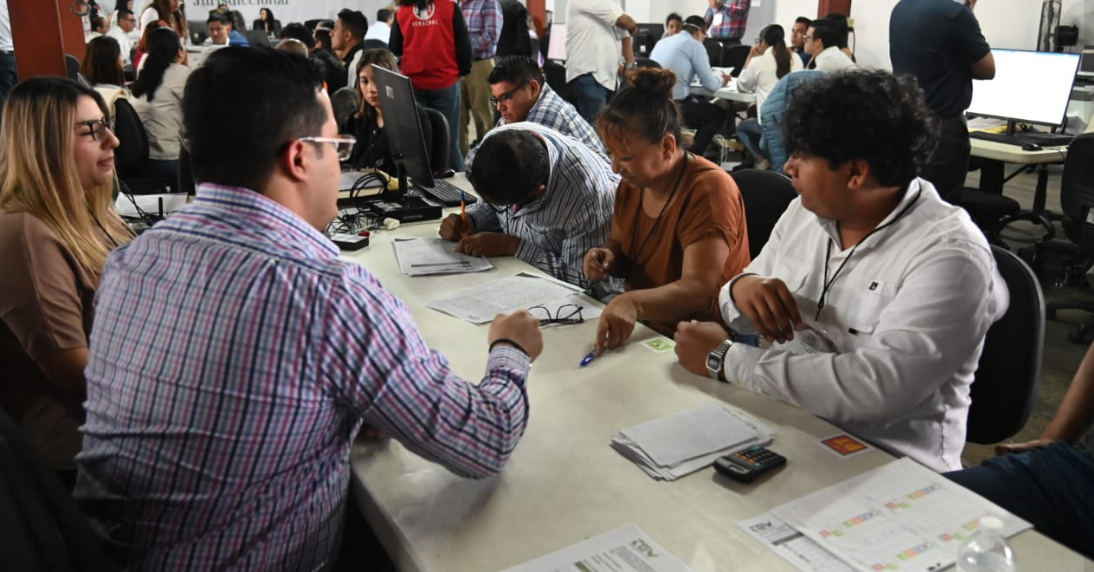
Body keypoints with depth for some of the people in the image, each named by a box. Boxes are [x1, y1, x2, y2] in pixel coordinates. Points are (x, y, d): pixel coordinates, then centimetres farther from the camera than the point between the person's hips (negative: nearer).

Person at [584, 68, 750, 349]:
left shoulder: (708, 189, -22)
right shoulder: (633, 182, 1)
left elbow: (698, 289, -30)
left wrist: (632, 303, -48)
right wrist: (605, 258, -8)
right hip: (644, 329, 8)